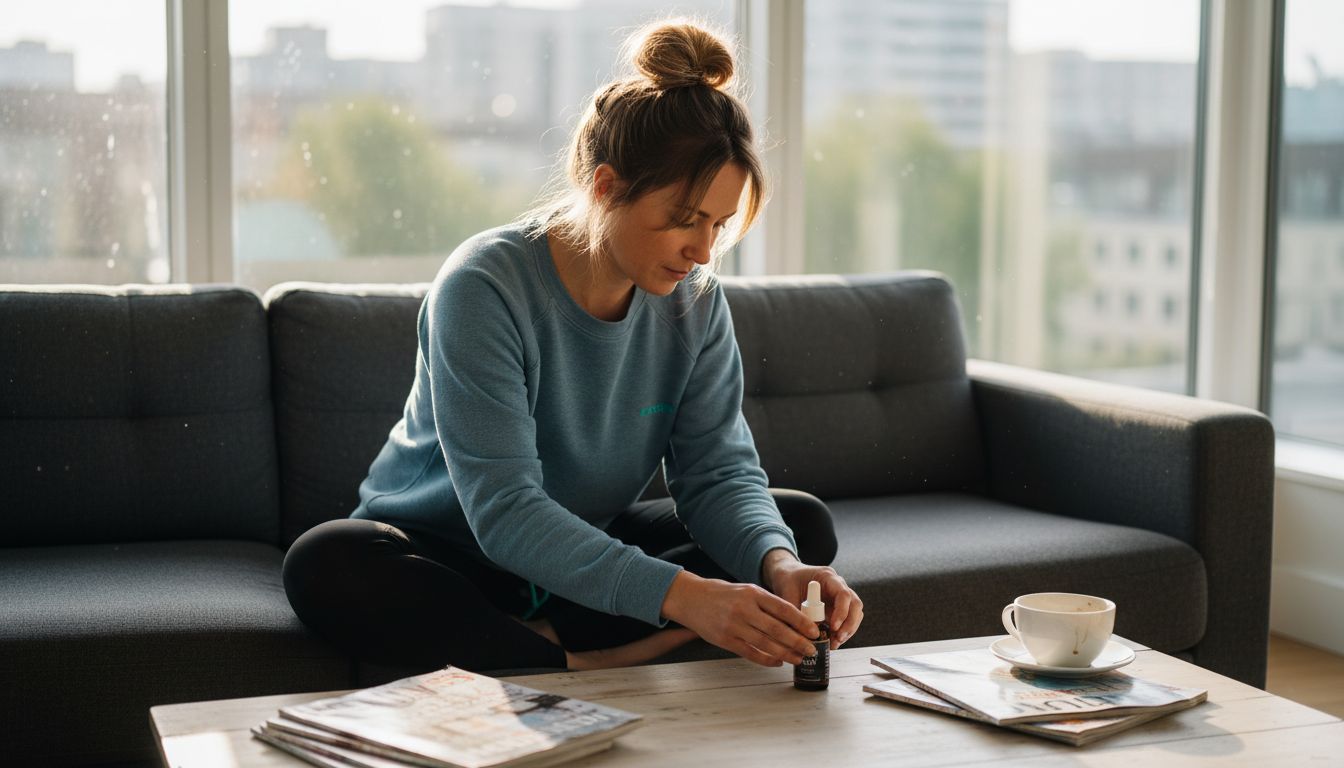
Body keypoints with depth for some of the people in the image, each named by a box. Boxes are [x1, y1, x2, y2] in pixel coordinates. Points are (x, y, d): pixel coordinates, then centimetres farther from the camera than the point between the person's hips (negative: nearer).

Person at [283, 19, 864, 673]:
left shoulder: (693, 301, -7)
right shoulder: (484, 286, -25)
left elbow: (720, 471, -10)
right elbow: (504, 511, -32)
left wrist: (778, 564, -34)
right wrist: (678, 593, -44)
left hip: (590, 549, 5)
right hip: (444, 547, -5)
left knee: (804, 525, -12)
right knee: (326, 566, -36)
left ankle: (543, 637, -23)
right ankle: (588, 670, -30)